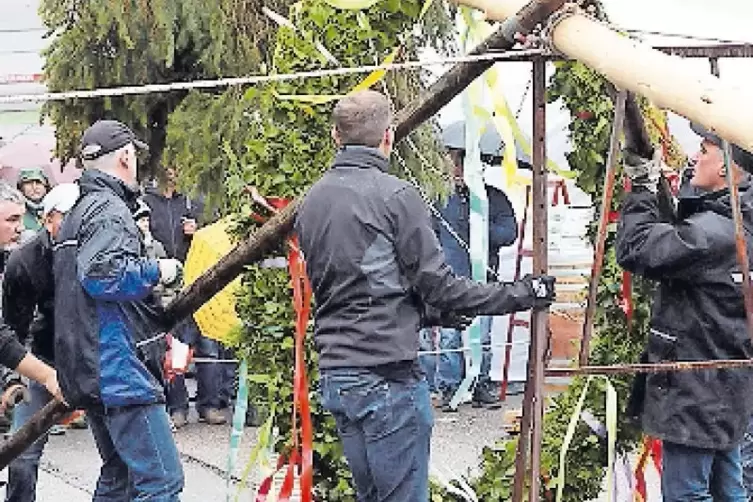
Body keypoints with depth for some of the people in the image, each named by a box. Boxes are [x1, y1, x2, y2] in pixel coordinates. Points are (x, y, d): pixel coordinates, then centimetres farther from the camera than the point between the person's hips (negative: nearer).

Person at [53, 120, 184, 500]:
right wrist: (156, 271, -13)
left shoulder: (78, 212, 22)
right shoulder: (110, 210, -11)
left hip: (91, 373, 11)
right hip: (120, 369, -11)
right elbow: (101, 273, -27)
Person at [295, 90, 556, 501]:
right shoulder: (395, 195, -11)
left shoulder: (311, 202, 12)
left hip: (334, 374, 8)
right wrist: (520, 295, -1)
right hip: (386, 373, -8)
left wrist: (438, 311, 25)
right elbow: (437, 285, -11)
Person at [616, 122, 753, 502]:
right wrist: (653, 187, 8)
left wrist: (642, 191, -12)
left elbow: (637, 251, -25)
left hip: (697, 390, -10)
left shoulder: (714, 231, -23)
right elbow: (672, 241, 19)